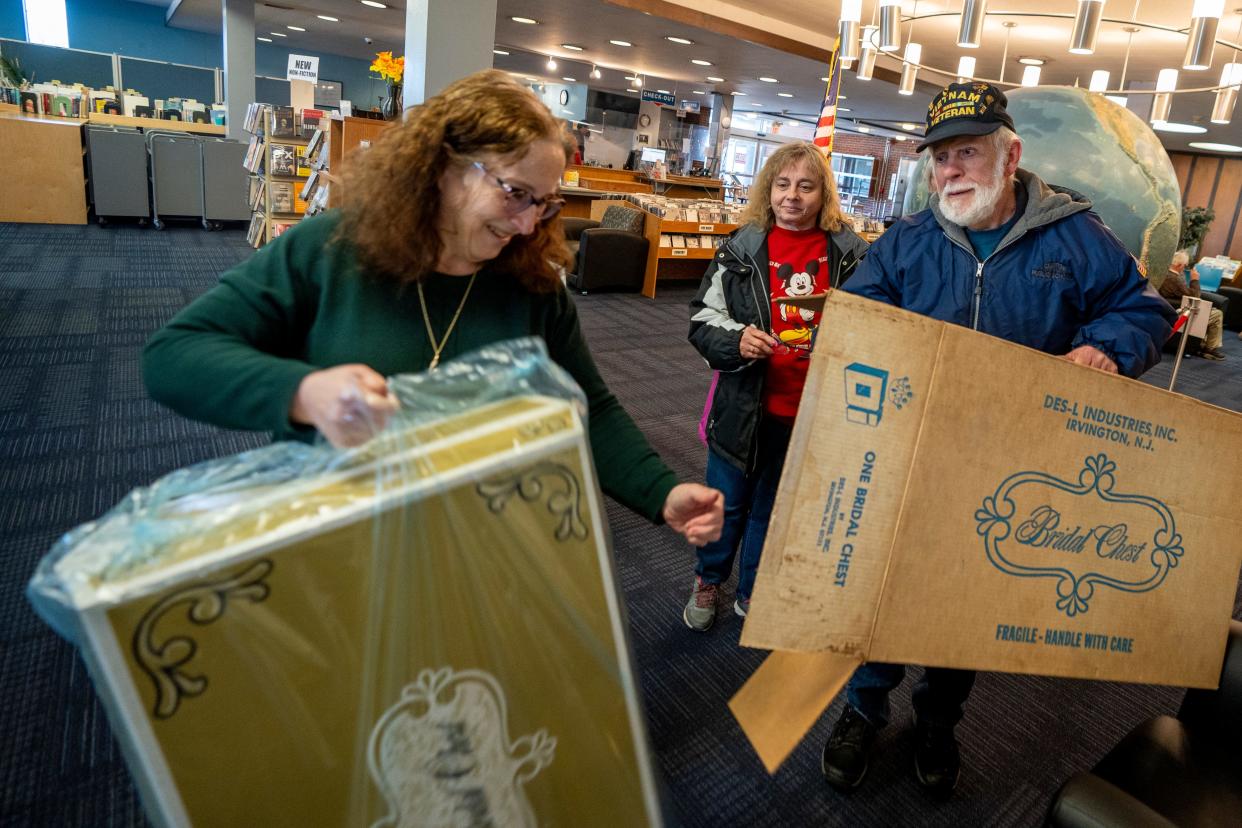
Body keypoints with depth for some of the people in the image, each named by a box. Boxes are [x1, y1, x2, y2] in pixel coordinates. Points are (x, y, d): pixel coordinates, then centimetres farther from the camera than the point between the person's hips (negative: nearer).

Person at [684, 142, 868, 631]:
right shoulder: (743, 248, -5)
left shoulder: (850, 253, -3)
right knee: (727, 503, 16)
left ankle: (752, 594, 40)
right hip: (748, 404, -1)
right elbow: (703, 319, -3)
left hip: (813, 410, 1)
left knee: (774, 508, 19)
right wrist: (736, 339, -21)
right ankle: (708, 583, 41)